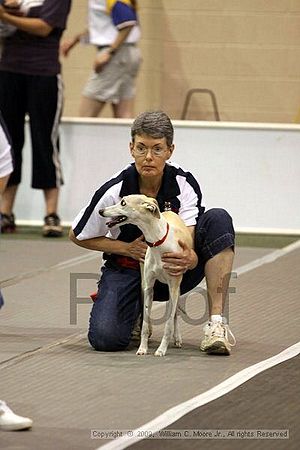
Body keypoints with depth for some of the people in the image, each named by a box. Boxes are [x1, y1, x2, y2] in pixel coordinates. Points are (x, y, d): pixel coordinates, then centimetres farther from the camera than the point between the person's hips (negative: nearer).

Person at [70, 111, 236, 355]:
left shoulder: (184, 184, -16)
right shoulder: (115, 191, -18)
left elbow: (188, 242, -22)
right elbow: (77, 236, -4)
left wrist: (188, 259, -48)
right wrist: (128, 248, -16)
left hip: (171, 271, 2)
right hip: (127, 270, -1)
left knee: (218, 220, -24)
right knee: (105, 338, -30)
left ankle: (217, 323, -26)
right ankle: (135, 311, 10)